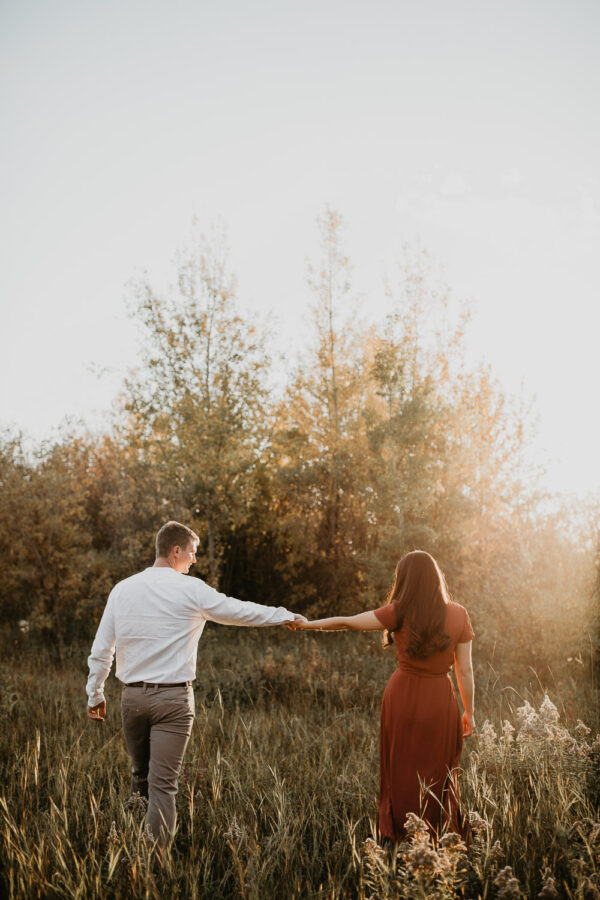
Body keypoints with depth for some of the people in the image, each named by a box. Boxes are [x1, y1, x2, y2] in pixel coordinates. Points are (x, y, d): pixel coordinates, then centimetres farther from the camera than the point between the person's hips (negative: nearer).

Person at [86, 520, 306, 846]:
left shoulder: (122, 589, 5)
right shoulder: (191, 590, -6)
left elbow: (100, 649, 8)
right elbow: (239, 611, 3)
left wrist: (95, 693, 17)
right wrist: (287, 616, 15)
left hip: (132, 696, 5)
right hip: (172, 699, -4)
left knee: (140, 775, 21)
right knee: (163, 784, -1)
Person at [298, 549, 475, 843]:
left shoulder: (400, 613, -10)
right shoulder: (458, 615, -5)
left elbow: (346, 622, -4)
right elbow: (465, 670, -3)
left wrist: (308, 624, 10)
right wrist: (469, 712, 9)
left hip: (403, 697, -1)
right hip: (439, 701, 1)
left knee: (401, 774, 15)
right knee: (437, 776, 14)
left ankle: (397, 840, 24)